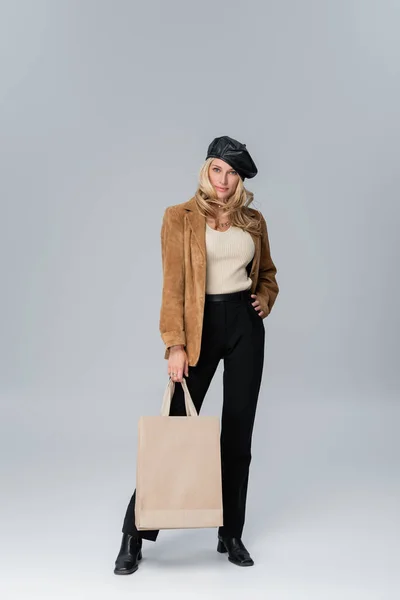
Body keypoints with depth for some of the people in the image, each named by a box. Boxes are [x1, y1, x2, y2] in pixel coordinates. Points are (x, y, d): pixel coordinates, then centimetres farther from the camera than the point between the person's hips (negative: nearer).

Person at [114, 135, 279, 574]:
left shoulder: (254, 221, 9)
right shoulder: (180, 217, -1)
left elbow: (268, 273, 24)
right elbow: (173, 283, -8)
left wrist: (265, 300, 2)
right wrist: (175, 344, -15)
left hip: (245, 325, 4)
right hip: (200, 324, -3)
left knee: (238, 431, 7)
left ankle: (231, 534, 21)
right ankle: (134, 536, 12)